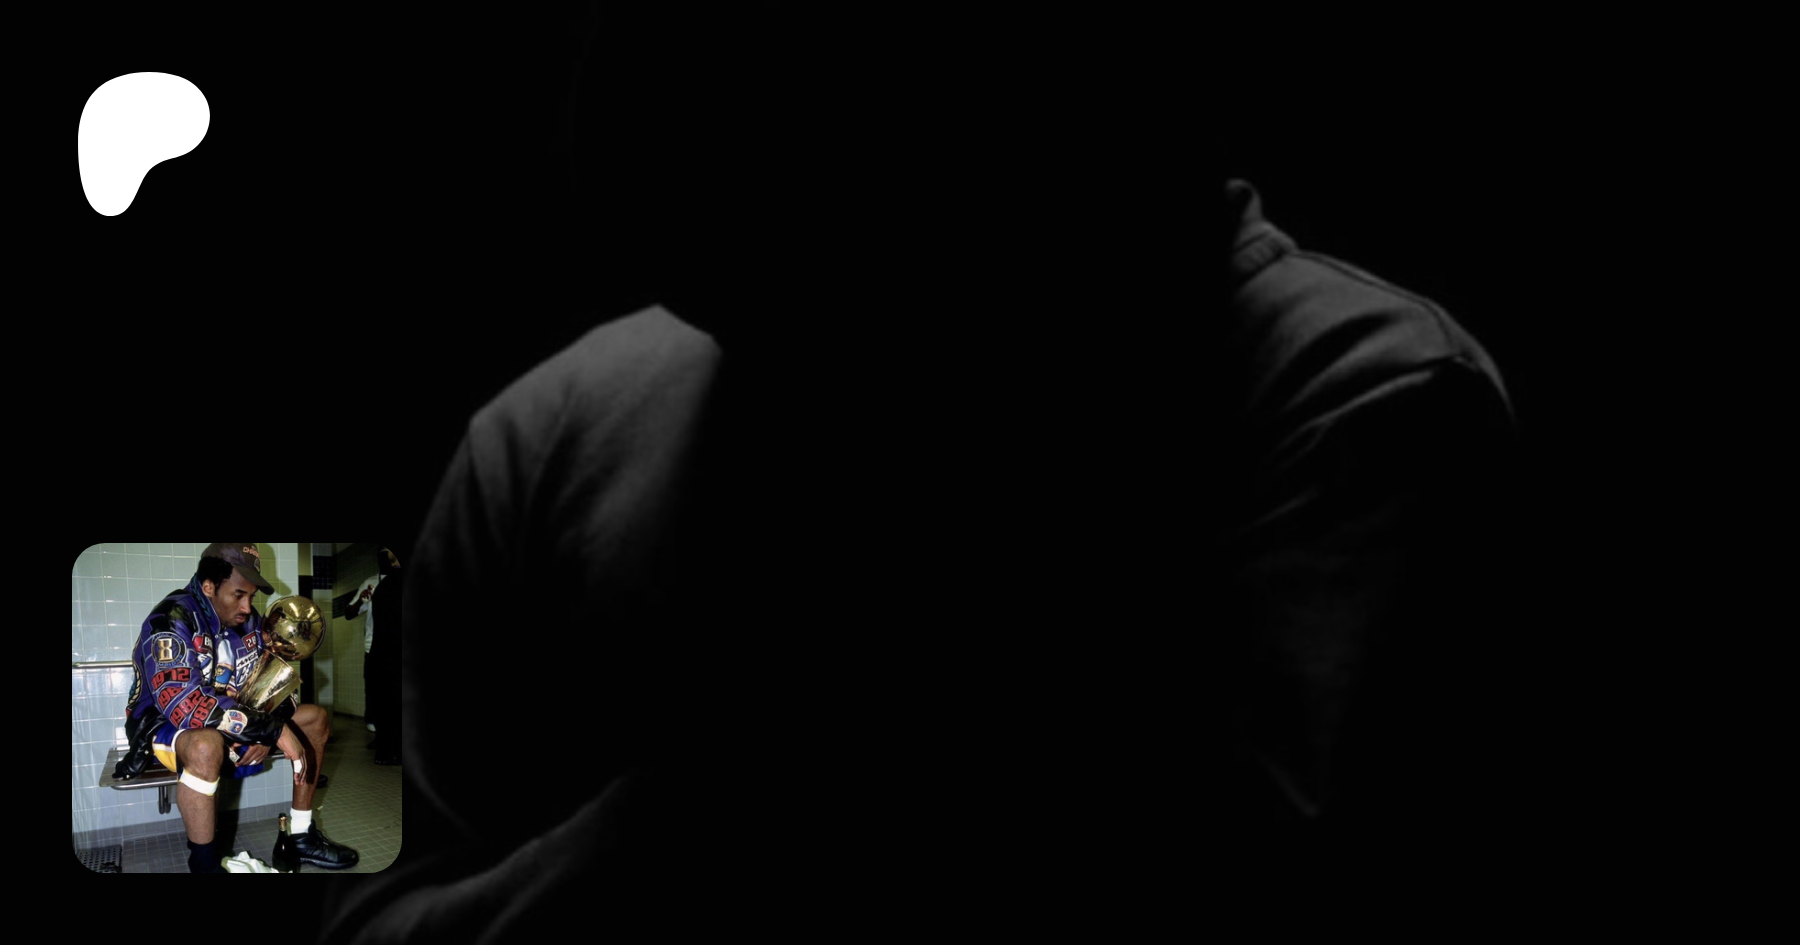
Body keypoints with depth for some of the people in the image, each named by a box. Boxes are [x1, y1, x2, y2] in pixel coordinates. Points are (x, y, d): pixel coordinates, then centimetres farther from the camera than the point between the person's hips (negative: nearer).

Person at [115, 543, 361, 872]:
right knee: (206, 744, -41)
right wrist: (273, 730, -36)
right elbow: (185, 705, -38)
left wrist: (266, 728, -18)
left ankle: (301, 836, 7)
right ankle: (204, 865, -28)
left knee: (315, 719, 3)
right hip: (164, 727, -8)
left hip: (231, 726, 8)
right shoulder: (171, 622, -26)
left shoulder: (249, 622, -3)